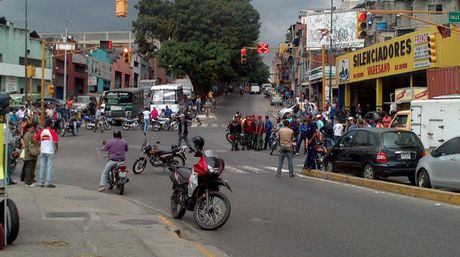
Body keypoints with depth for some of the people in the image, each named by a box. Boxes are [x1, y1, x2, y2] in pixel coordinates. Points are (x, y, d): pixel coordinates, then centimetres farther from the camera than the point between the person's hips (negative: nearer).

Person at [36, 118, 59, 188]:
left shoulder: (41, 131, 4)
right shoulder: (52, 131, -10)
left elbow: (36, 139, 3)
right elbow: (56, 141, -19)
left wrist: (39, 147, 15)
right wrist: (57, 148, -4)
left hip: (42, 152, 5)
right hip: (51, 152, -5)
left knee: (42, 167, 11)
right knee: (50, 168, 1)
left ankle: (42, 182, 15)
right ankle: (49, 183, 1)